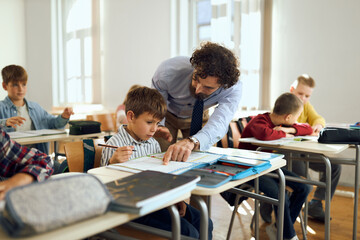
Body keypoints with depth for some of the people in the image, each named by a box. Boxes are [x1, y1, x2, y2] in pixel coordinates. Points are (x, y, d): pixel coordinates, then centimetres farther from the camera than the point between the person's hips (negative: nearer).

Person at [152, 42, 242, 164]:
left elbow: (219, 123, -49)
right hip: (167, 115, -1)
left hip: (197, 117, 1)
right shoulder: (168, 71, -37)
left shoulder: (233, 88, -35)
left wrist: (191, 142, -68)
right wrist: (158, 126, -43)